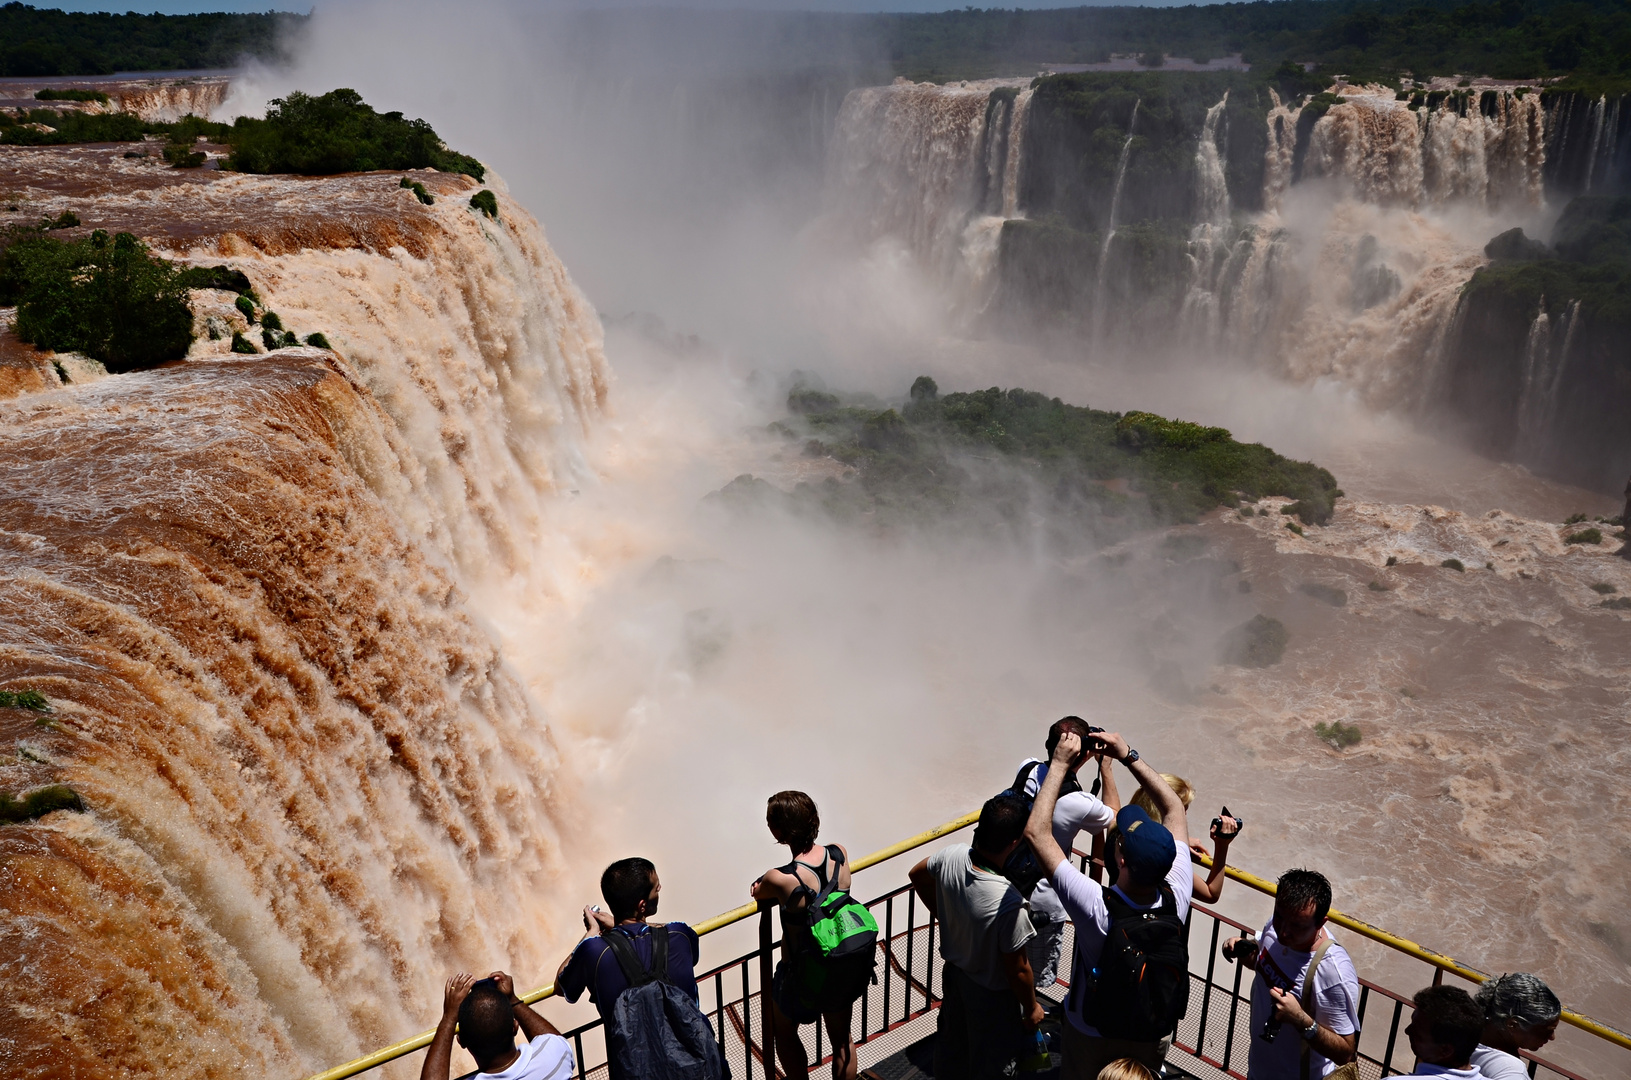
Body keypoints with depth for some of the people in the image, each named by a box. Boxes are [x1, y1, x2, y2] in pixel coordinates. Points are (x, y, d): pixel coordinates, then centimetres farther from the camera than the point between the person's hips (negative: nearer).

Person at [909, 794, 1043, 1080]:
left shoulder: (951, 857, -23)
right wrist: (1032, 1008, -7)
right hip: (991, 992, -6)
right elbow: (1017, 970, -25)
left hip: (954, 971, 6)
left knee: (951, 1041, 31)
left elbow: (917, 875, 2)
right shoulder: (1009, 903, -40)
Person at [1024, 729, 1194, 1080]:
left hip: (1090, 1036, -2)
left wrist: (1060, 762, -31)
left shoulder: (1097, 908, -40)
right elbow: (1175, 808, -16)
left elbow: (1036, 832, -36)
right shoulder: (1177, 898, -29)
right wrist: (1129, 756, -17)